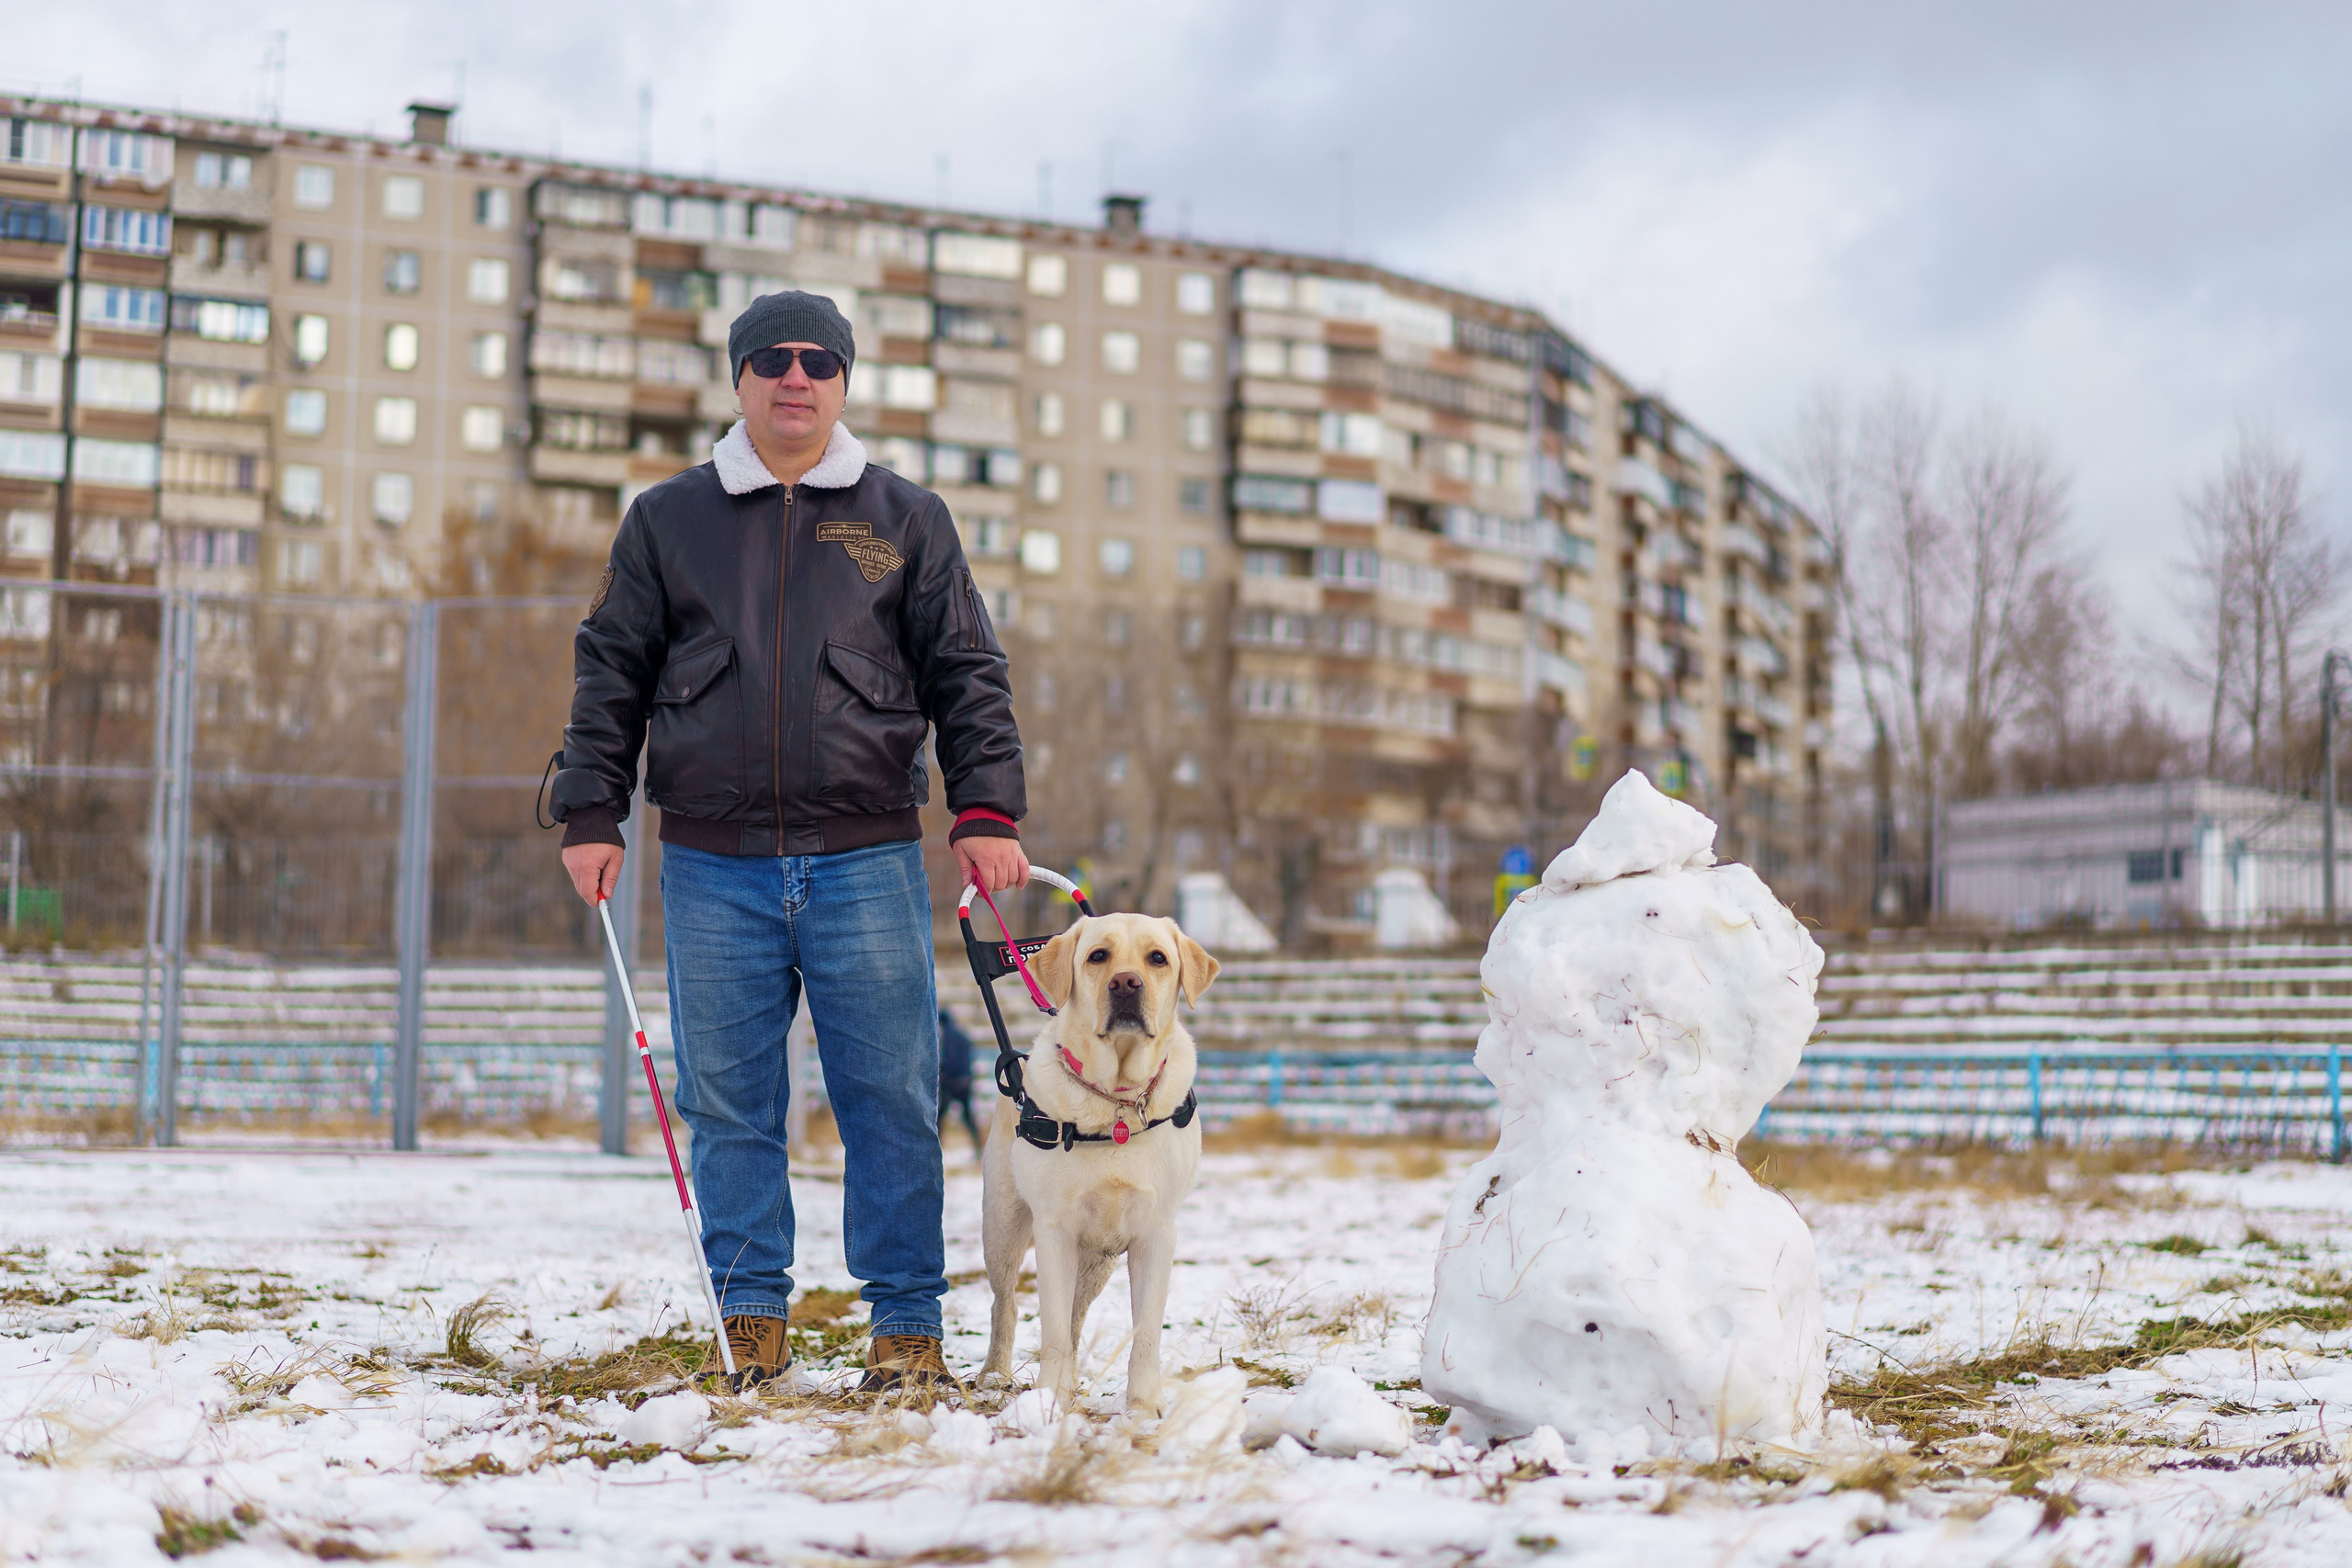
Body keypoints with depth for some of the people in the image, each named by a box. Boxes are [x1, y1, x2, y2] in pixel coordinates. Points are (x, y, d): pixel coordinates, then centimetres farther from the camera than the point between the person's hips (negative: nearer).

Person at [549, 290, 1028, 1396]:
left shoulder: (907, 520, 11)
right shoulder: (667, 519, 12)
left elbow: (968, 676, 9)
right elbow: (610, 674, 13)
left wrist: (986, 813, -2)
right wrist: (589, 813, 4)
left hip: (867, 859, -1)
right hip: (714, 865, 1)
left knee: (892, 1103, -3)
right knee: (729, 1106, 4)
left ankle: (907, 1327, 5)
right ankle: (751, 1321, 13)